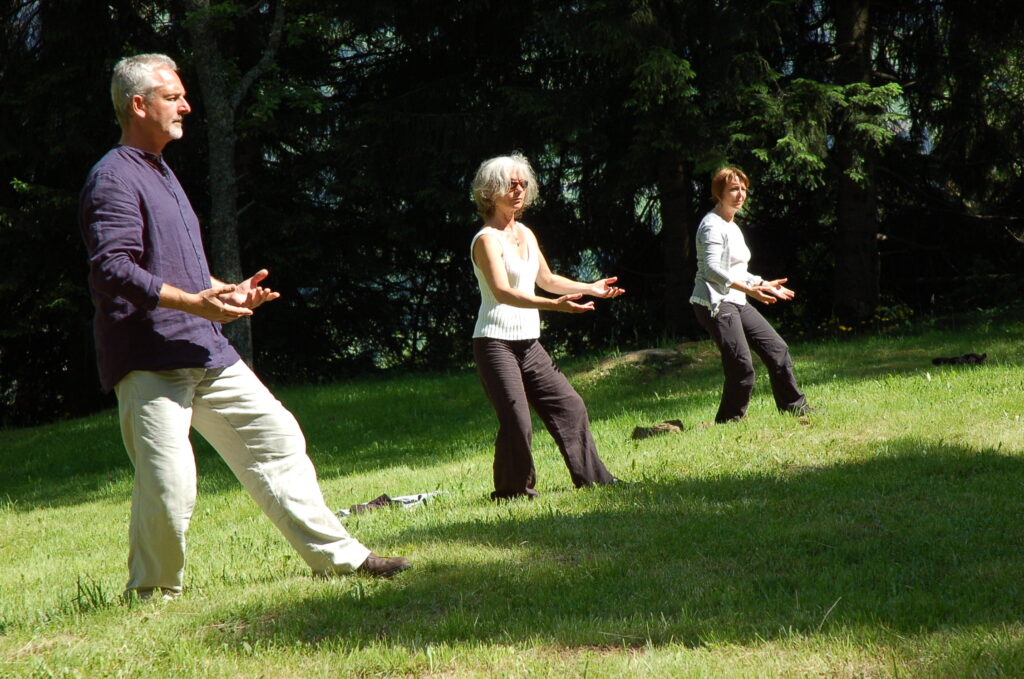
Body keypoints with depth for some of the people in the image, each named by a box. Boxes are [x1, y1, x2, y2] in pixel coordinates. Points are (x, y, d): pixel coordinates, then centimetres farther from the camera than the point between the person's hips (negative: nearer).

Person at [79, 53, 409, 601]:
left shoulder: (160, 173, 22)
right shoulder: (114, 179, -10)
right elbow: (113, 270, -22)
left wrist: (230, 292, 18)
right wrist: (195, 302, -28)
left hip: (206, 353, 9)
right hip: (148, 363, -9)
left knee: (276, 438, 7)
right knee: (169, 486, -13)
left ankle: (337, 555, 13)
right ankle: (151, 594, 5)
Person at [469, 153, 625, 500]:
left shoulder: (525, 234, 13)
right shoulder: (487, 239, -13)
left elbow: (546, 279, 28)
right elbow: (502, 292, -27)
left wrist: (591, 288, 26)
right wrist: (555, 305, -38)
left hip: (529, 344, 9)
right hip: (497, 344, -8)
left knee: (570, 406, 10)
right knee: (517, 423, -14)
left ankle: (593, 478, 21)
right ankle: (513, 493, 3)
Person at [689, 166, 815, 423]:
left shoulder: (732, 227, 21)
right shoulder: (712, 225, -11)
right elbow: (712, 269, -23)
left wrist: (764, 284, 24)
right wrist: (749, 289, -30)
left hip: (737, 304, 10)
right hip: (715, 304, -10)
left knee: (777, 349, 11)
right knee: (742, 367, -17)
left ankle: (796, 408, 22)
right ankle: (728, 422, -4)